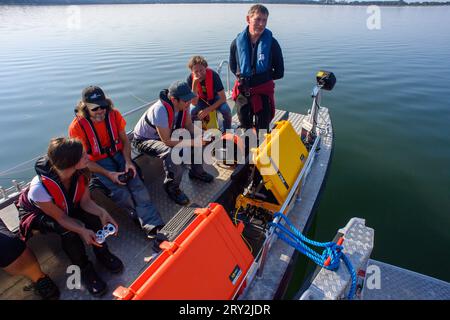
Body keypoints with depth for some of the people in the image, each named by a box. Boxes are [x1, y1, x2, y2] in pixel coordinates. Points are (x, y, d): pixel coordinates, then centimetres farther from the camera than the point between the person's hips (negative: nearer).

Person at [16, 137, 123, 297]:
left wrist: (102, 213, -37)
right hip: (38, 213, -4)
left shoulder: (80, 172, -28)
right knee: (68, 232, -30)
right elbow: (60, 217, -26)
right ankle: (85, 270, -4)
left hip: (69, 205, 4)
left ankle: (102, 254, 1)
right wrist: (82, 231, -40)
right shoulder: (40, 188, -40)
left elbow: (85, 201, -19)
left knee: (94, 215, -23)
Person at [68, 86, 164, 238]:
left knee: (138, 185, -21)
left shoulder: (114, 114, -6)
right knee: (121, 193, -24)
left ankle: (153, 225, -22)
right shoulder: (77, 127, -16)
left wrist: (128, 161, -13)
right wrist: (109, 174, -21)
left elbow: (124, 141, 5)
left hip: (118, 155, 3)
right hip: (97, 164, -2)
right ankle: (143, 216, 0)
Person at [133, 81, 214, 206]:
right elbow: (167, 141, -34)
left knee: (197, 136, -7)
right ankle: (172, 188, -11)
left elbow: (189, 125, -3)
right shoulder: (160, 110, -37)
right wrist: (194, 142, -34)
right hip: (144, 140, -7)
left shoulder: (183, 104, -16)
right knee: (172, 152, -35)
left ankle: (196, 171, 13)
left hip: (168, 133, 7)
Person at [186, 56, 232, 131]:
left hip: (215, 98, -1)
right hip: (201, 100, 2)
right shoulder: (190, 79, -23)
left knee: (226, 109, -32)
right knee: (190, 112, -28)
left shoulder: (213, 75, -28)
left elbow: (223, 98, -25)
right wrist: (194, 84, -39)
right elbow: (194, 103, -27)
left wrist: (208, 110, -34)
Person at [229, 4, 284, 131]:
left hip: (264, 92, -2)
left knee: (262, 128, 7)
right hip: (243, 92, 2)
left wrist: (262, 77, -7)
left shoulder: (272, 43, -10)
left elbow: (279, 72, -3)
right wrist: (242, 77, -1)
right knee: (244, 125, 19)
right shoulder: (237, 42, -5)